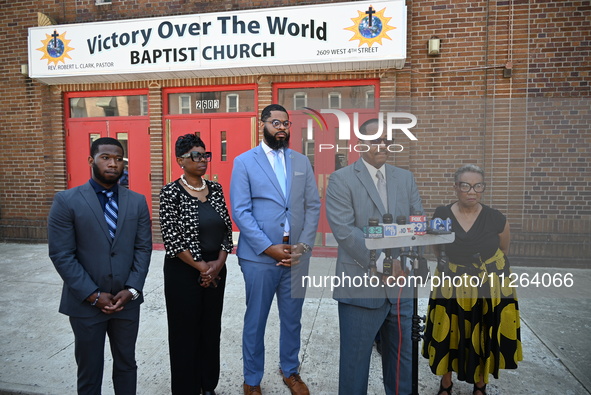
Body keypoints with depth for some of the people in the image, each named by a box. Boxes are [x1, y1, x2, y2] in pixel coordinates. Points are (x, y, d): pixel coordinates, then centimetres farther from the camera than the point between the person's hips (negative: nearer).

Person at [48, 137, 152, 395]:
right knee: (89, 371, 14)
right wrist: (93, 295, -13)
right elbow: (61, 255, -10)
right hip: (85, 304, -2)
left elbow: (143, 248, 1)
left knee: (126, 364, 16)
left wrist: (131, 290, -9)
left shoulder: (137, 201, 2)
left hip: (127, 301, 3)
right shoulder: (66, 201, -7)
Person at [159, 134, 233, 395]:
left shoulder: (215, 188, 5)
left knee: (211, 329, 15)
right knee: (185, 331, 9)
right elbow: (171, 239, -15)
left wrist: (218, 263, -8)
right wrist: (201, 267, -14)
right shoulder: (171, 192, -10)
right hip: (184, 271, -5)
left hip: (216, 270, 5)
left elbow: (226, 228, 5)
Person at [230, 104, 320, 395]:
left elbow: (313, 206, 5)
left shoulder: (302, 162, 9)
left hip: (296, 256, 3)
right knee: (255, 321, 11)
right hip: (259, 257, -3)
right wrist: (269, 248, -14)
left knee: (292, 320, 17)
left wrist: (304, 245, -7)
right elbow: (240, 212, -8)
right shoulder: (244, 162, -1)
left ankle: (291, 372, 39)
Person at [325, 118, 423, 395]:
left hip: (400, 285, 5)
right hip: (361, 286, -4)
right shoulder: (342, 179, -5)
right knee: (355, 360, 10)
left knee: (401, 357, 19)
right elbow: (344, 230, -15)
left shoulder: (405, 178, 10)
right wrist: (382, 263, -20)